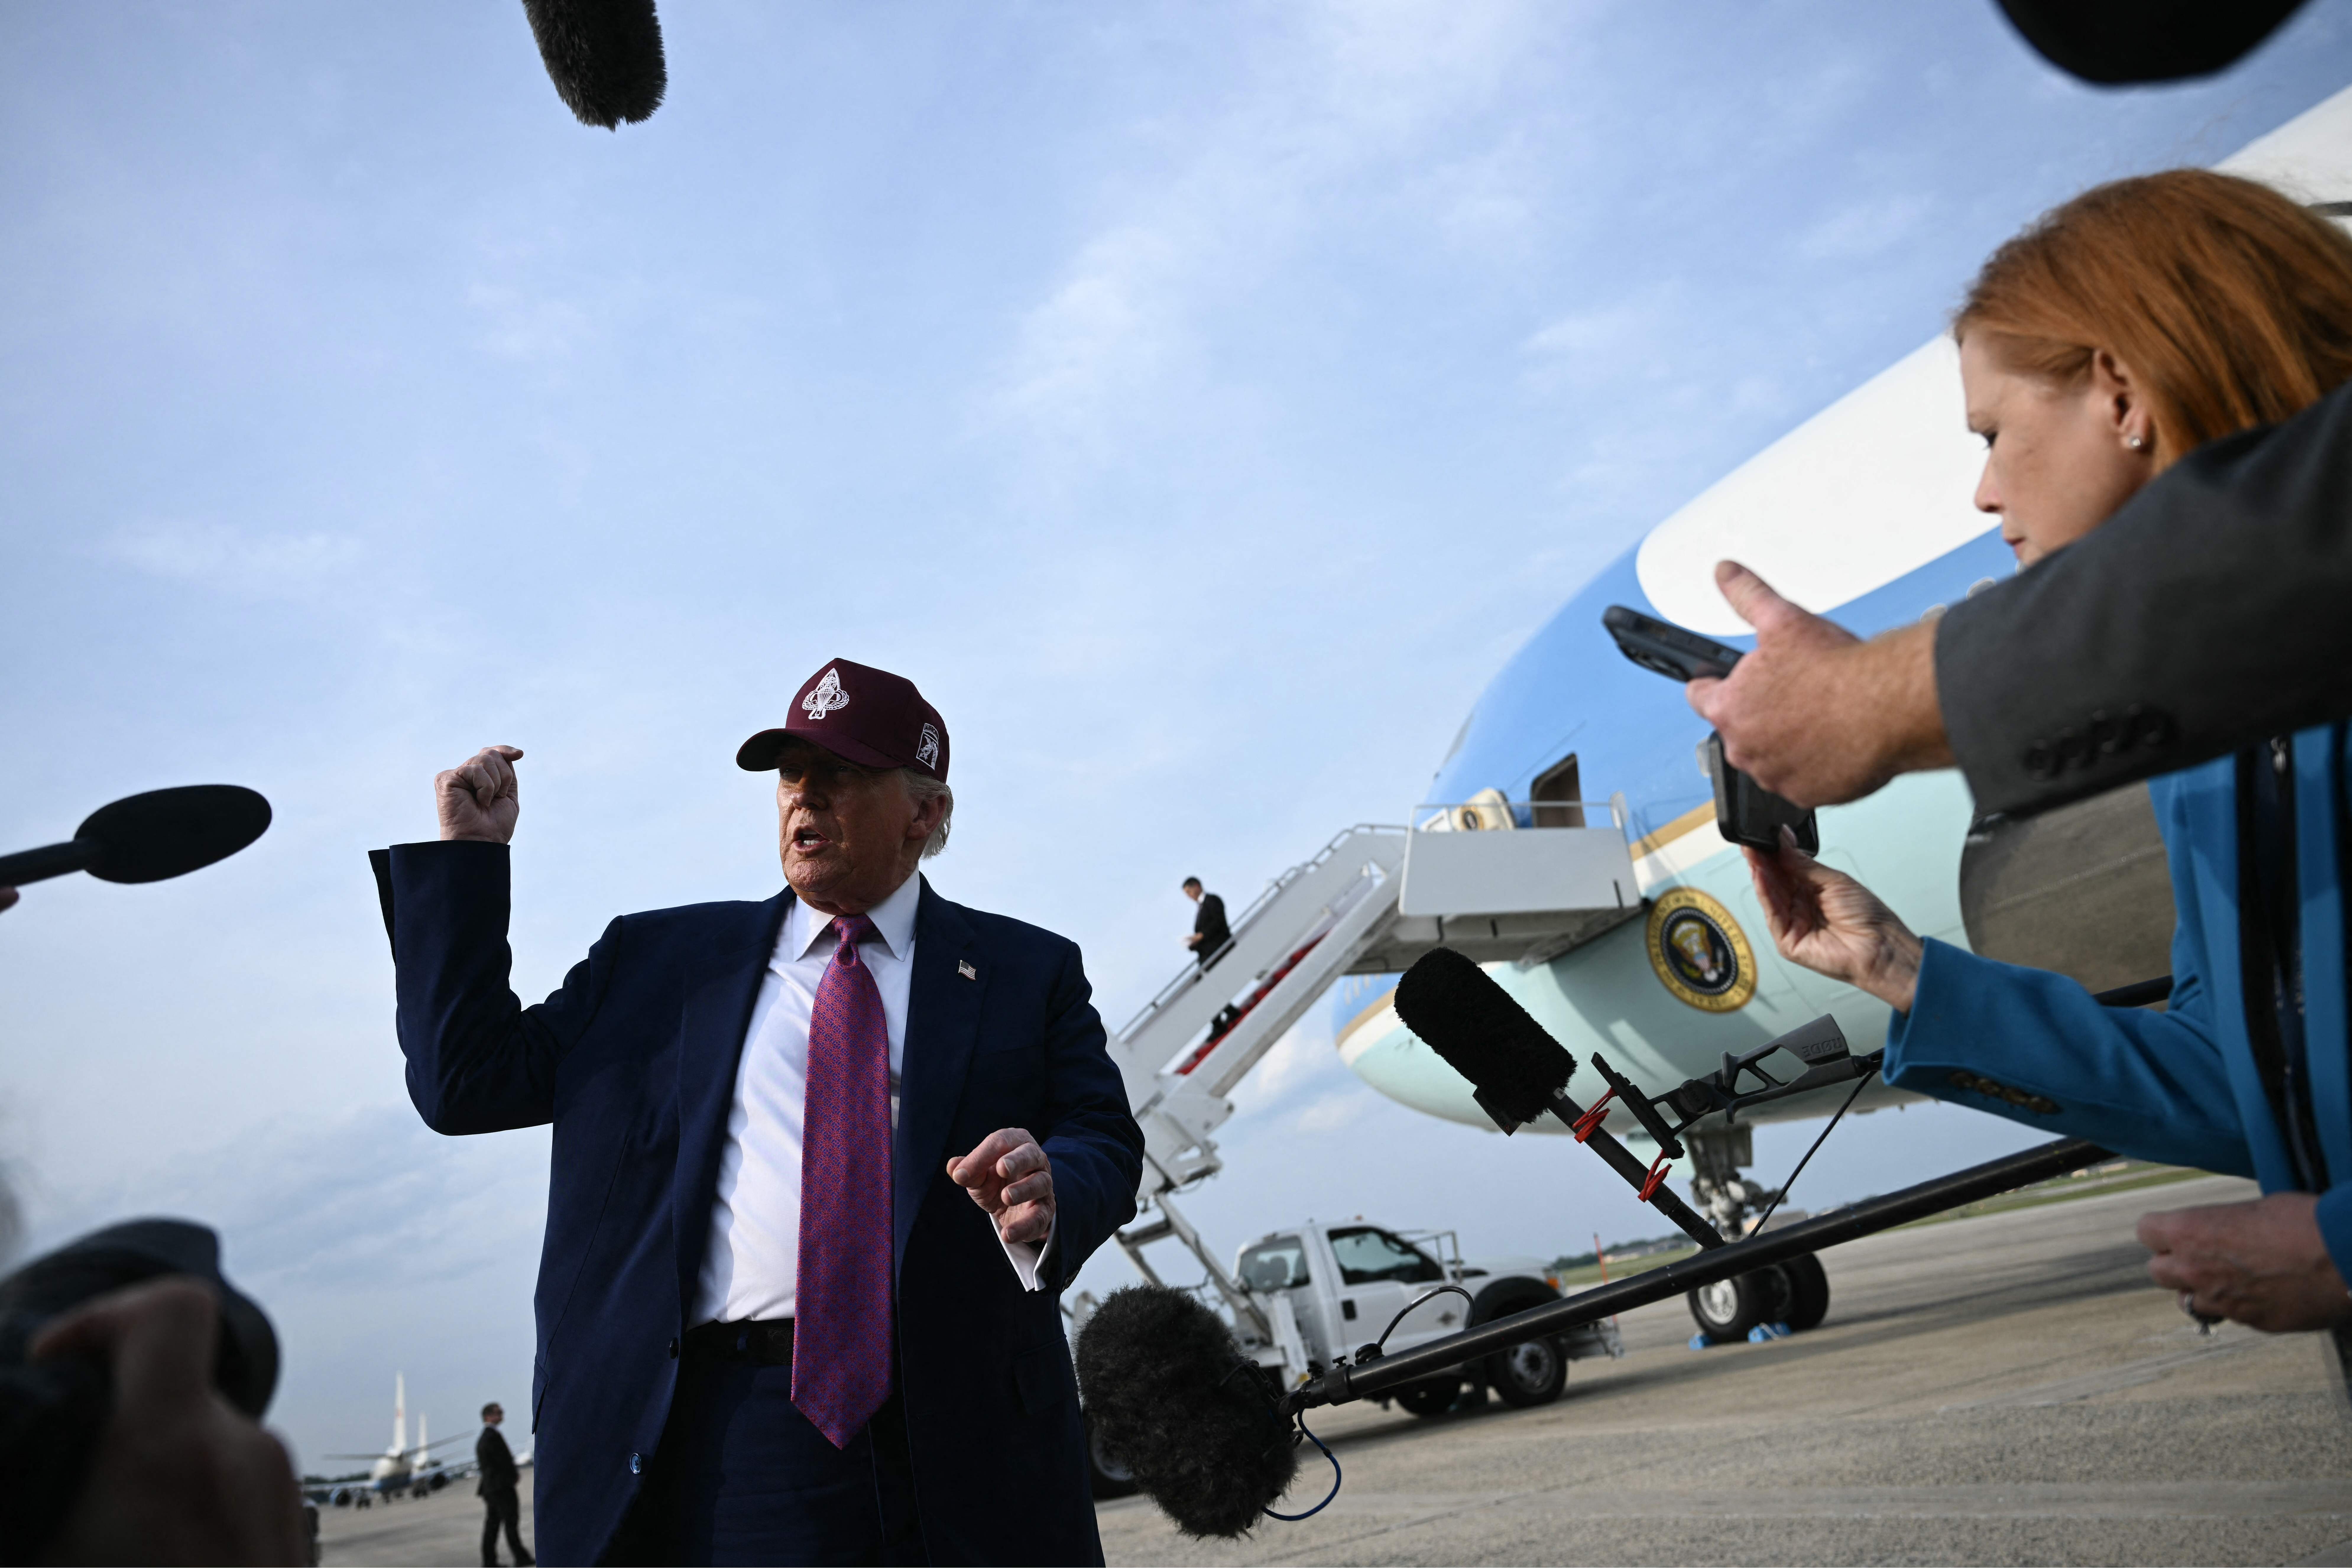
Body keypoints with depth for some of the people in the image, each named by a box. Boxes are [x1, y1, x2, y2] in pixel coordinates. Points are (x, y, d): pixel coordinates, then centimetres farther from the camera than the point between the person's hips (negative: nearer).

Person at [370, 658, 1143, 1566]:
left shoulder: (1026, 972, 9)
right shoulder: (658, 959, 13)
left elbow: (1107, 1145, 2)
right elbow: (464, 1082, 11)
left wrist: (1051, 1190, -22)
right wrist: (469, 855, 8)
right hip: (729, 1448, 1)